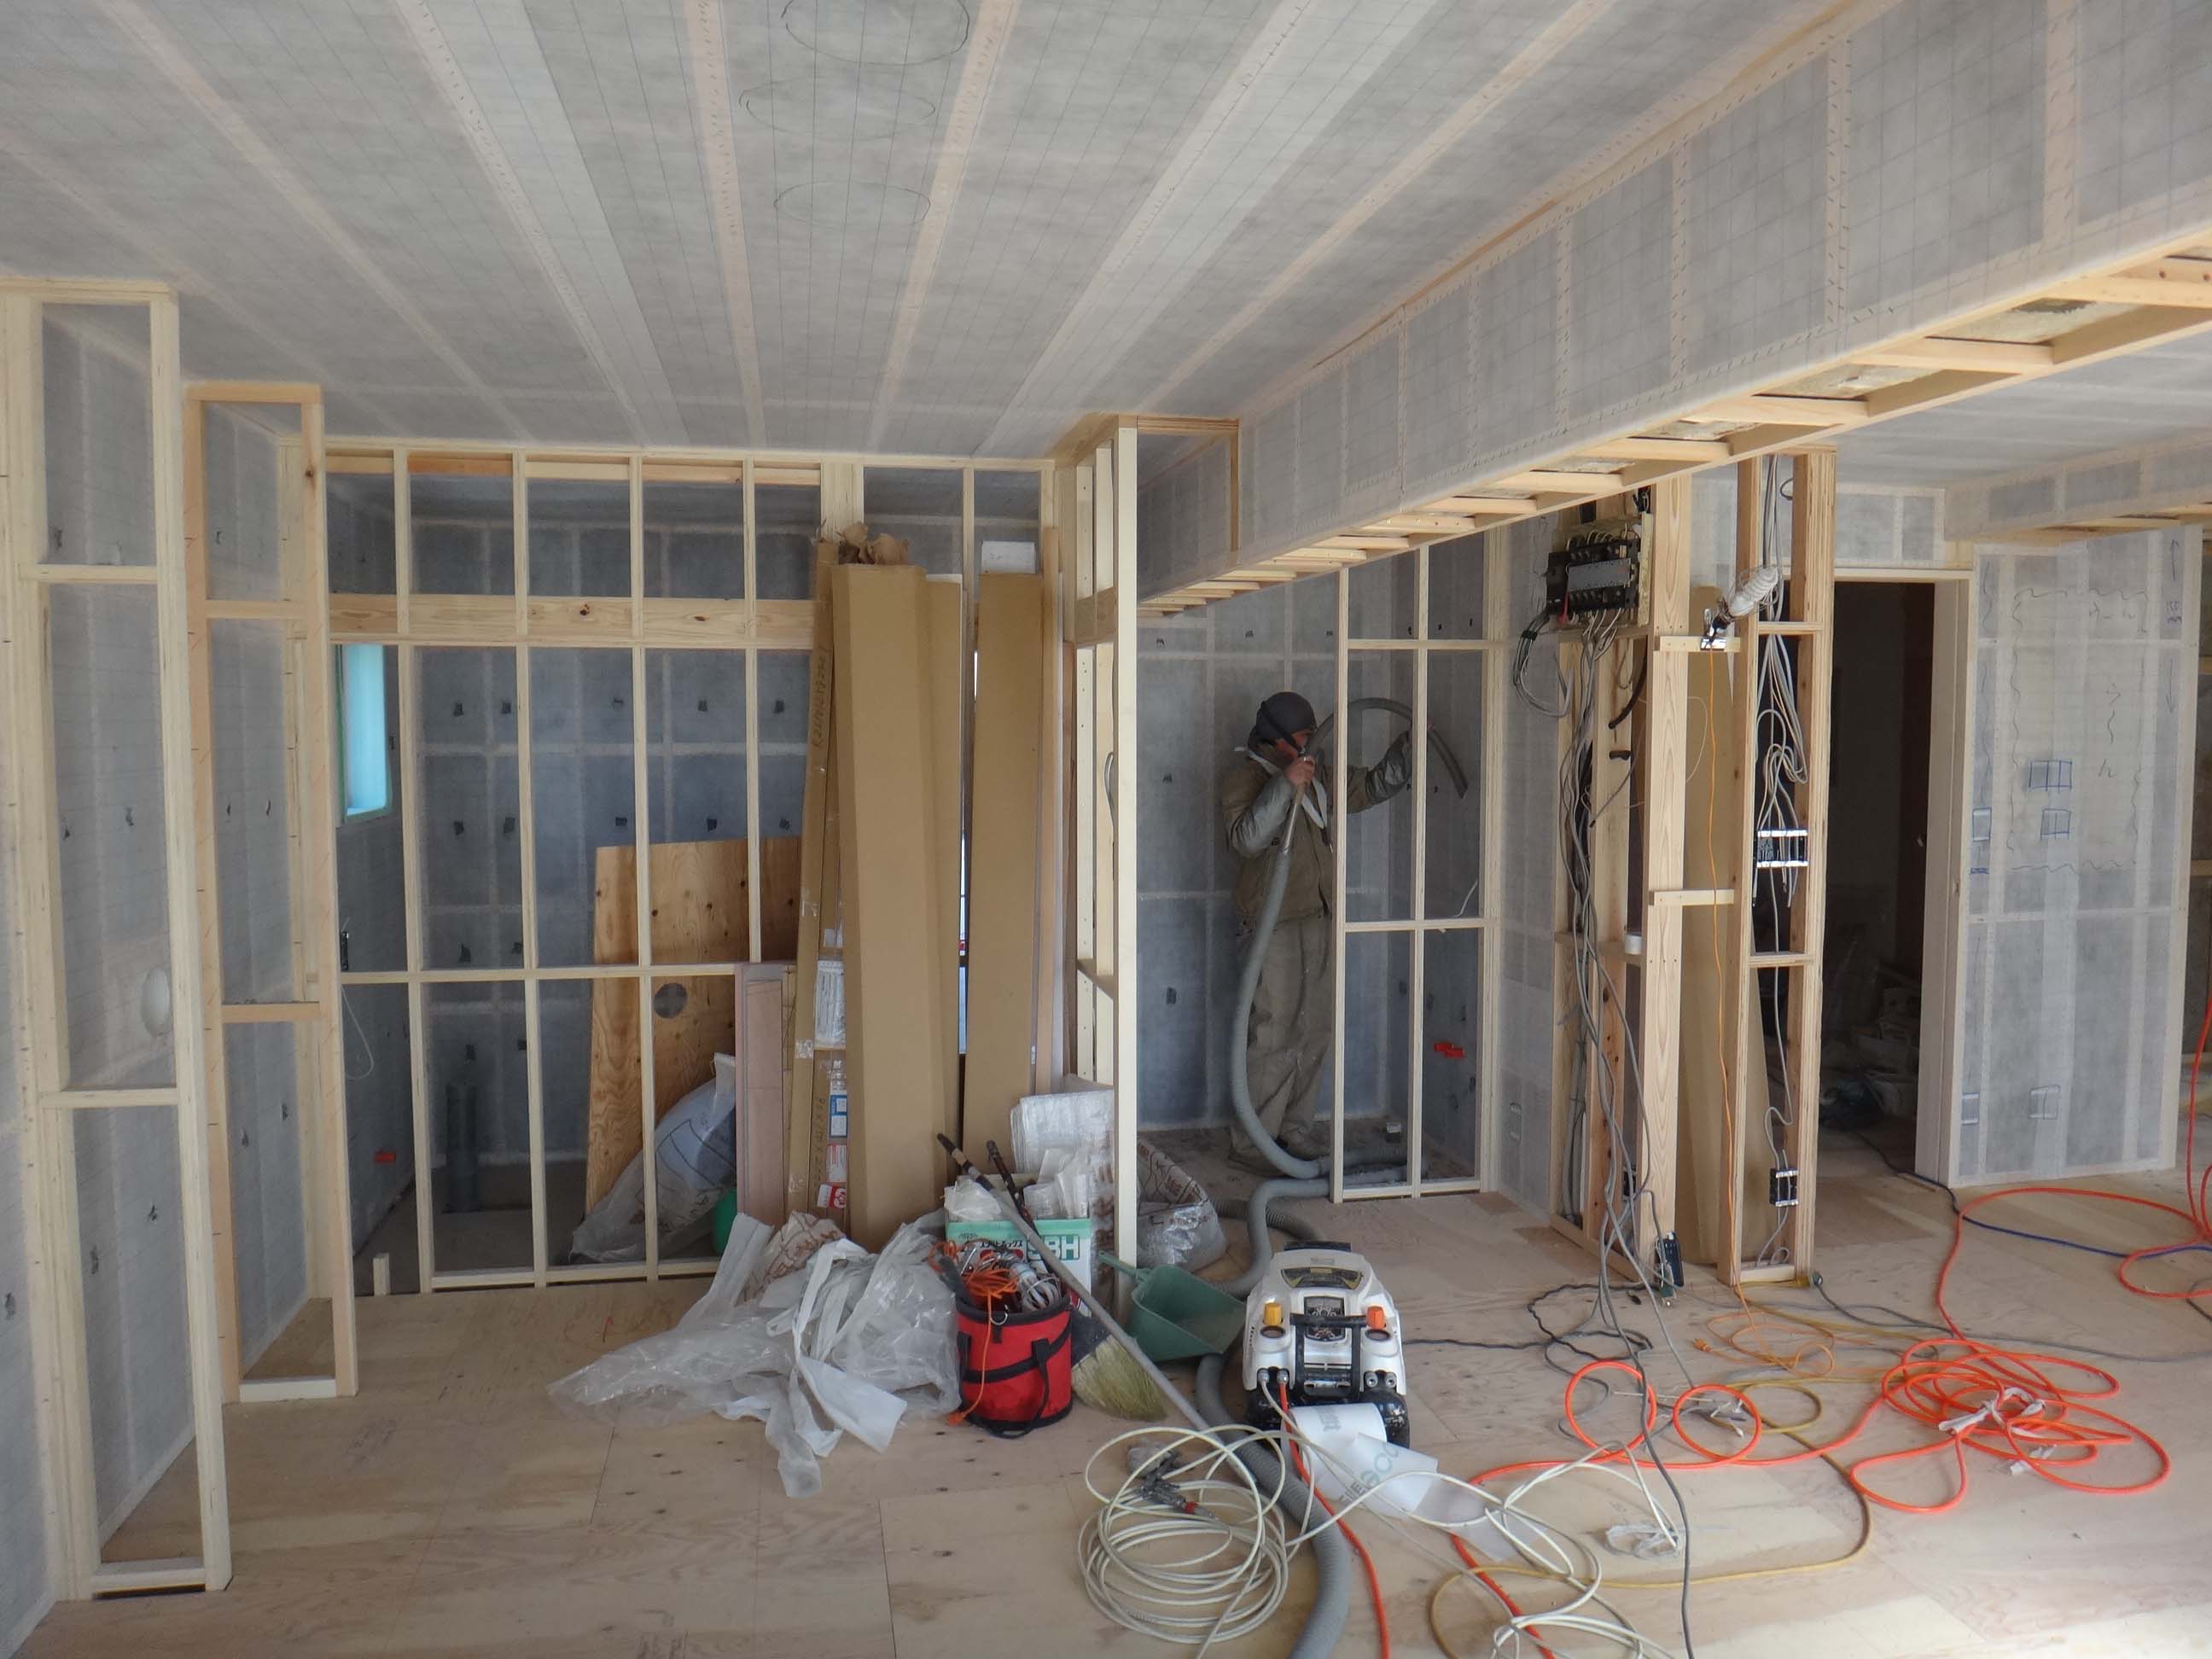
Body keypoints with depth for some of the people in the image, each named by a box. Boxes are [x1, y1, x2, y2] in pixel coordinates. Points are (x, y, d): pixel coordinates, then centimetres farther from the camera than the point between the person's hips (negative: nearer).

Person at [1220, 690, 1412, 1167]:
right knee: (1274, 1035, -8)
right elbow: (1245, 838, -23)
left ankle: (1295, 1127, 22)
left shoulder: (1321, 776, 15)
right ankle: (1251, 1140, 1)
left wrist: (1409, 745, 9)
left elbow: (1375, 784, 23)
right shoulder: (1243, 779, -7)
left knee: (1316, 1029, 10)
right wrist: (1285, 785, -30)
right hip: (1274, 923, -7)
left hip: (1320, 918, 8)